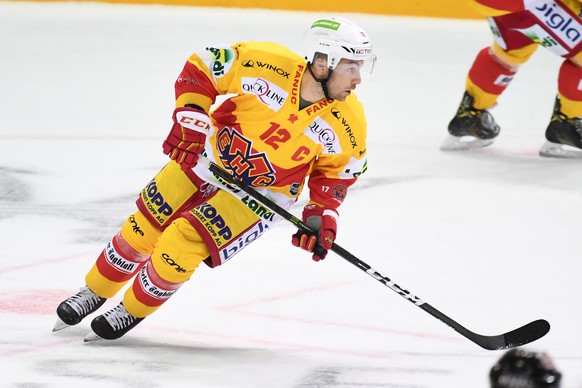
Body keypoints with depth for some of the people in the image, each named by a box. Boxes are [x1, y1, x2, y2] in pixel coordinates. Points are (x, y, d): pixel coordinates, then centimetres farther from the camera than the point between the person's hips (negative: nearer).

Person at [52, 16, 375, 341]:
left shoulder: (348, 121, -22)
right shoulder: (267, 63, -27)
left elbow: (336, 170, -2)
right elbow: (201, 68, -12)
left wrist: (322, 215, -13)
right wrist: (189, 121, -18)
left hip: (261, 194, -1)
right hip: (209, 155, 1)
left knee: (182, 243, -15)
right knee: (143, 229, 6)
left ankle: (133, 312, 10)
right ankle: (96, 292, 33)